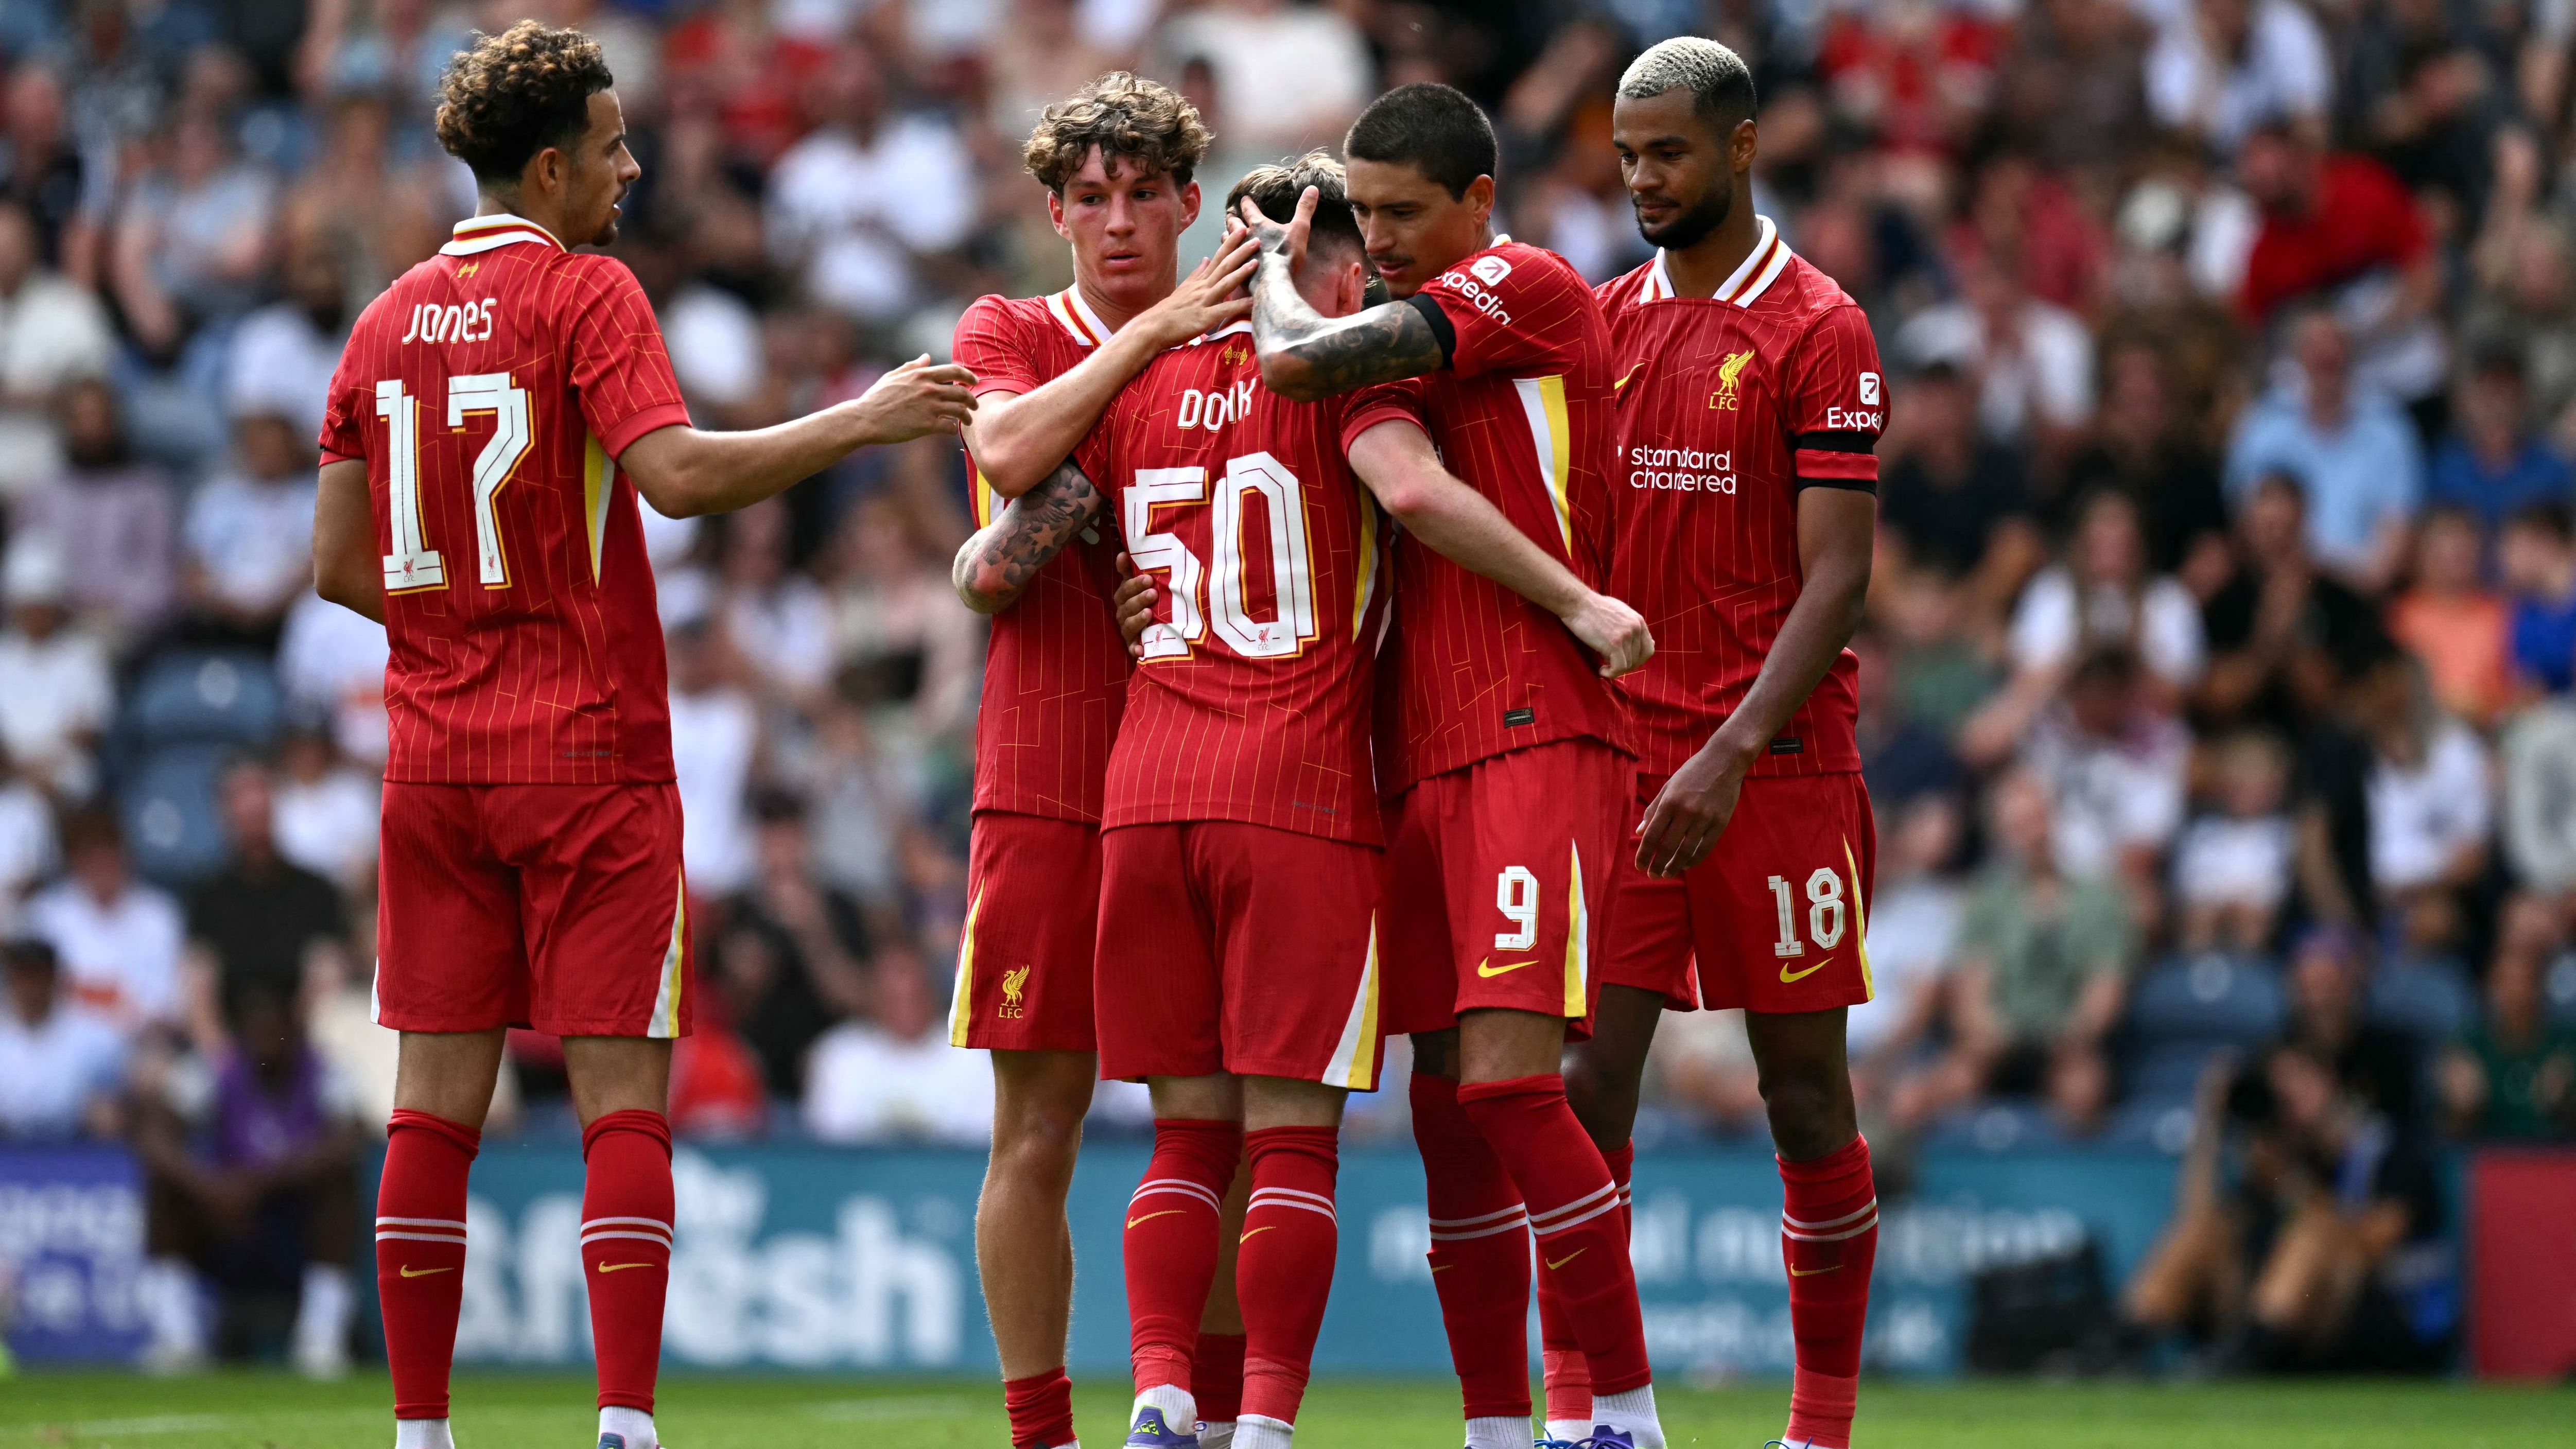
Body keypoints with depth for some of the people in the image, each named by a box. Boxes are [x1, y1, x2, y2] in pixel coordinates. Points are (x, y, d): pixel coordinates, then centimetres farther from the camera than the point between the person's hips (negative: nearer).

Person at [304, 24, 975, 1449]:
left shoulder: (389, 320, 10)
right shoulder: (583, 295, -8)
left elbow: (340, 565, 12)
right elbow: (677, 474, -22)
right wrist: (862, 421, -15)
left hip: (434, 759, 5)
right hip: (588, 756, -5)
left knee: (435, 1105, 6)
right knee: (623, 1100, -3)